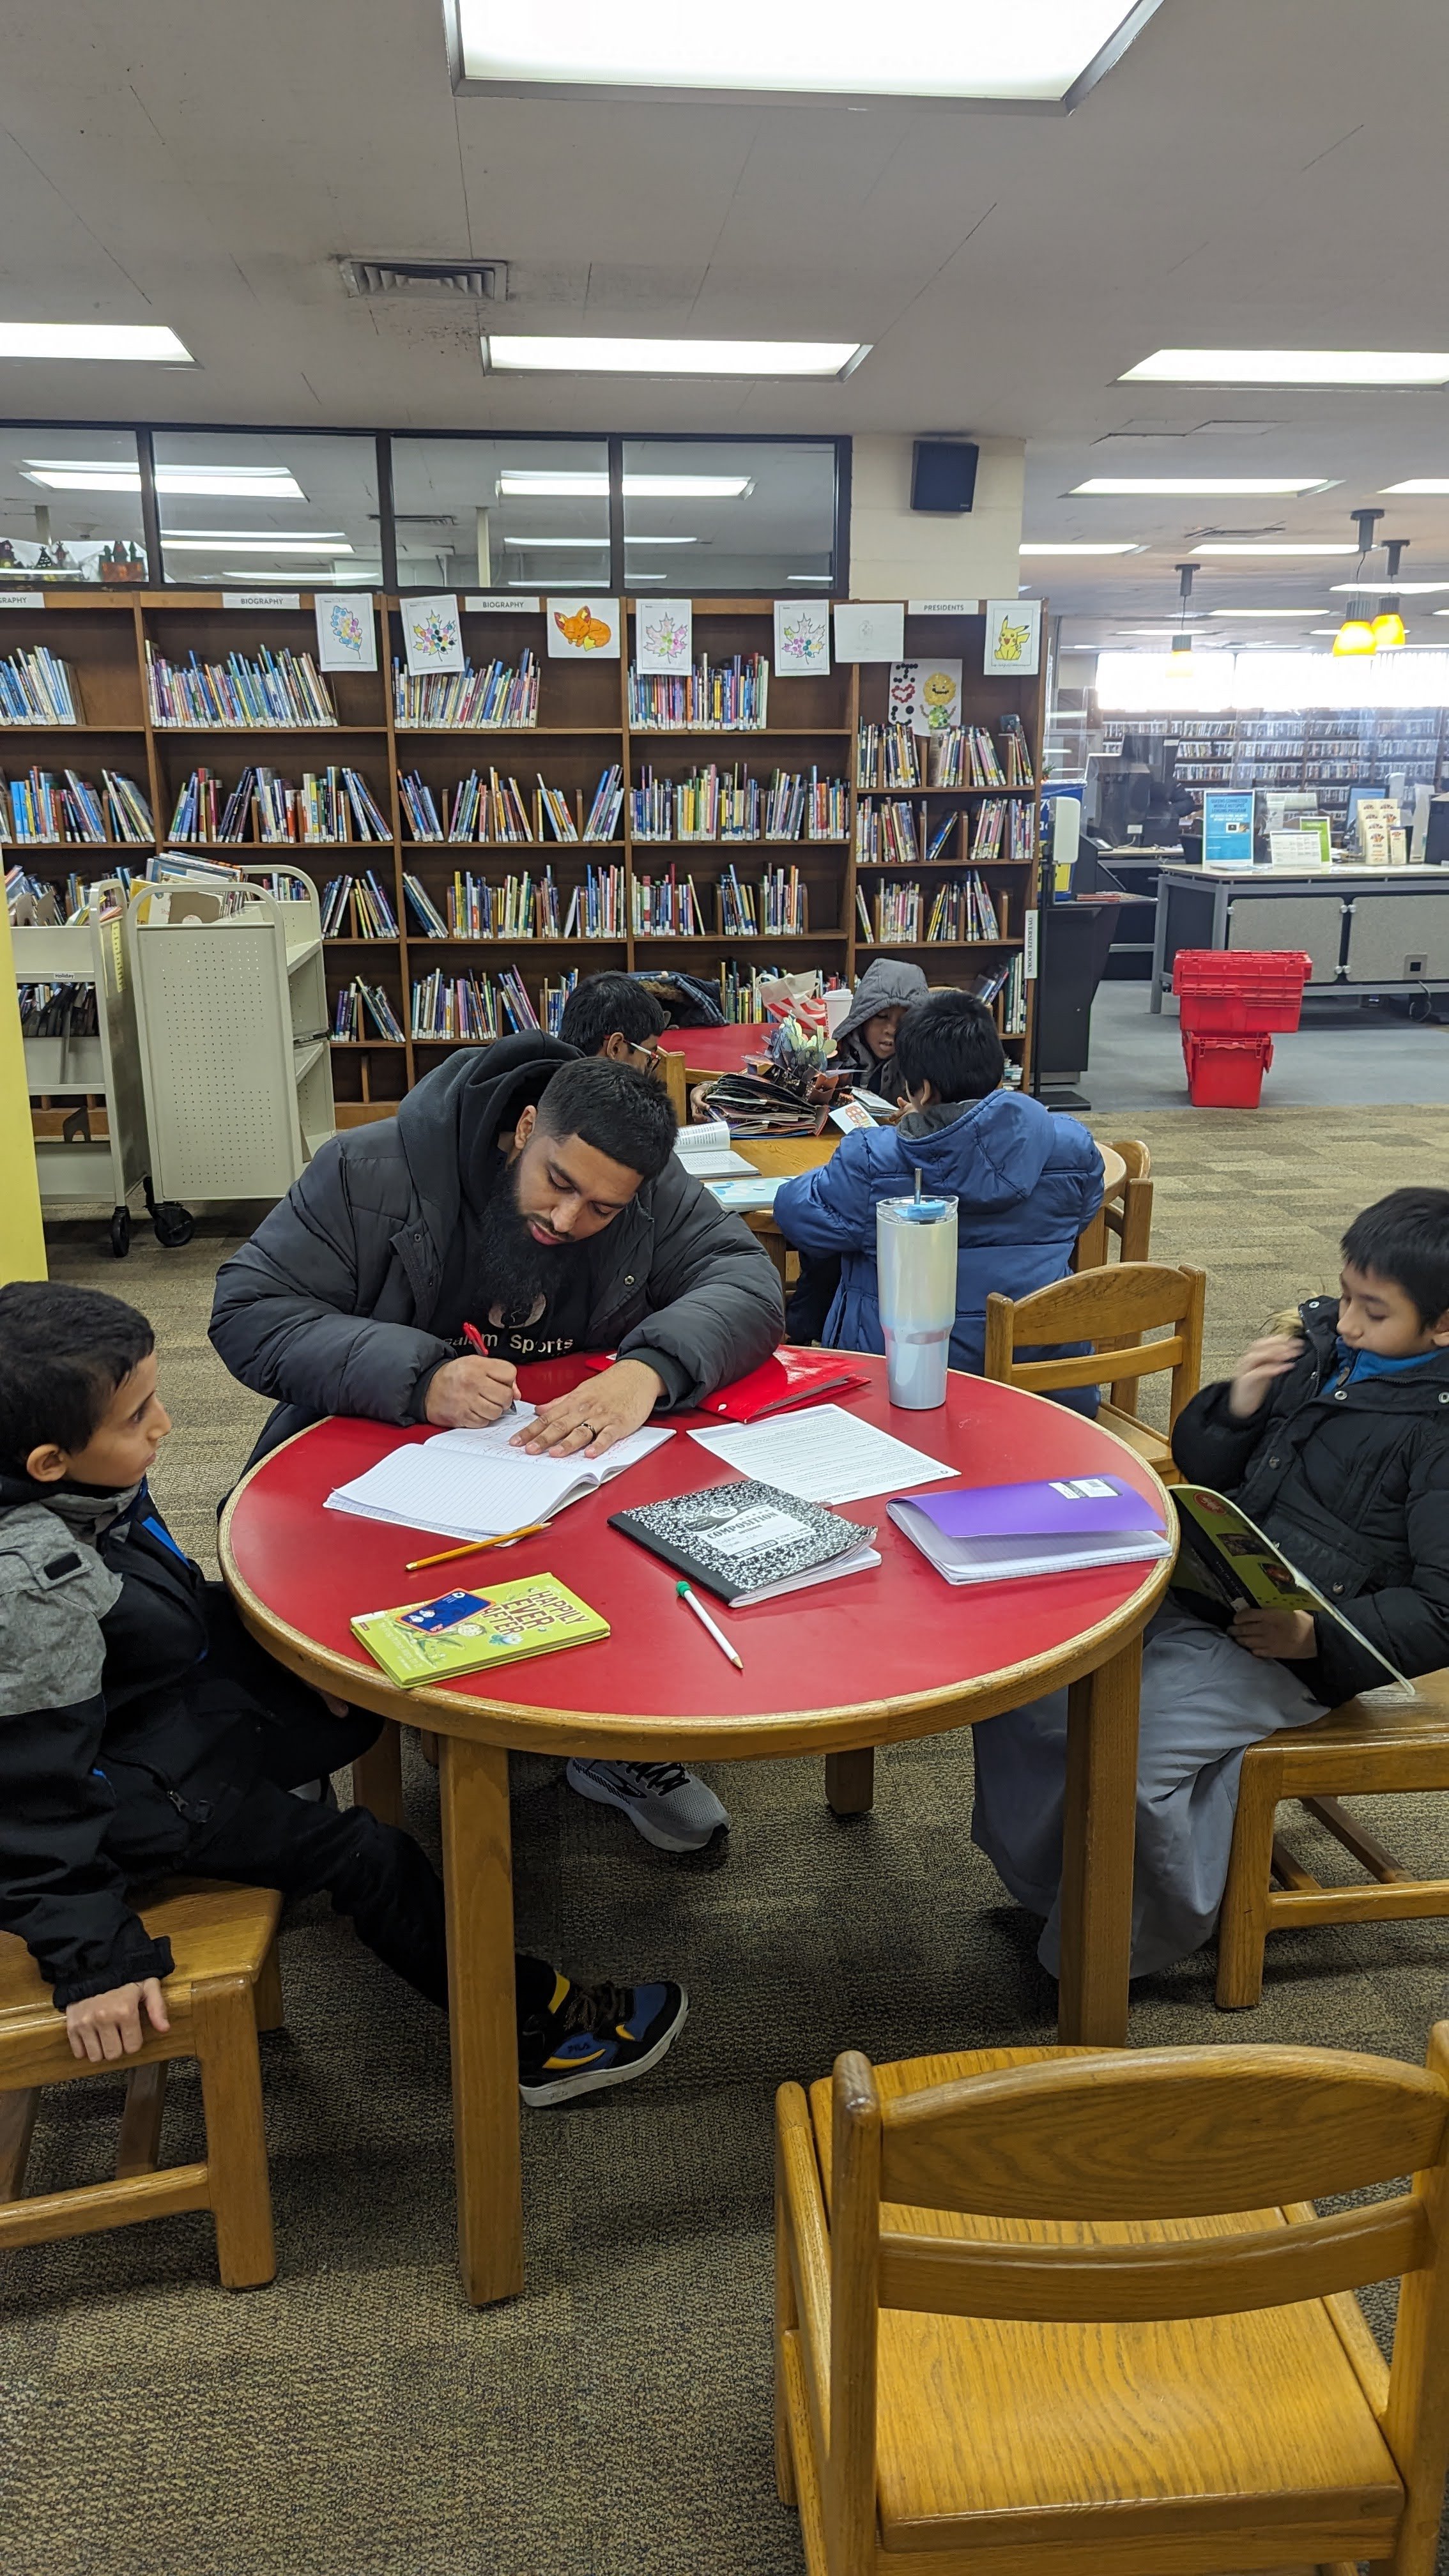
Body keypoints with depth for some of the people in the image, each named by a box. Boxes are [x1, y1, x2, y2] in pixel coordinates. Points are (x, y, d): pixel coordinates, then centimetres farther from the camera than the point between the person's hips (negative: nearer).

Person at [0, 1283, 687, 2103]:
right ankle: (534, 2030, 9)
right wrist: (94, 1959, -23)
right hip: (142, 1790, -9)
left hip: (189, 1692, 9)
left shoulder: (88, 1489, -9)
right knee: (367, 1857, -6)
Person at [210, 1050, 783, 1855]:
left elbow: (747, 1282, -16)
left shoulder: (652, 1193, -6)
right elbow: (247, 1313, -17)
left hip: (579, 1464, 2)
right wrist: (418, 1377, -33)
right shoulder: (371, 1174, -15)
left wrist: (649, 1369, -38)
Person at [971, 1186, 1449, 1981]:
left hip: (1282, 1648, -7)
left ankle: (1117, 1949, 2)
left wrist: (1317, 1637, -22)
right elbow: (1199, 1464, 15)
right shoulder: (1318, 1346, 8)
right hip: (1191, 1588, 7)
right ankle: (1040, 1885, 14)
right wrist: (1239, 1407, -5)